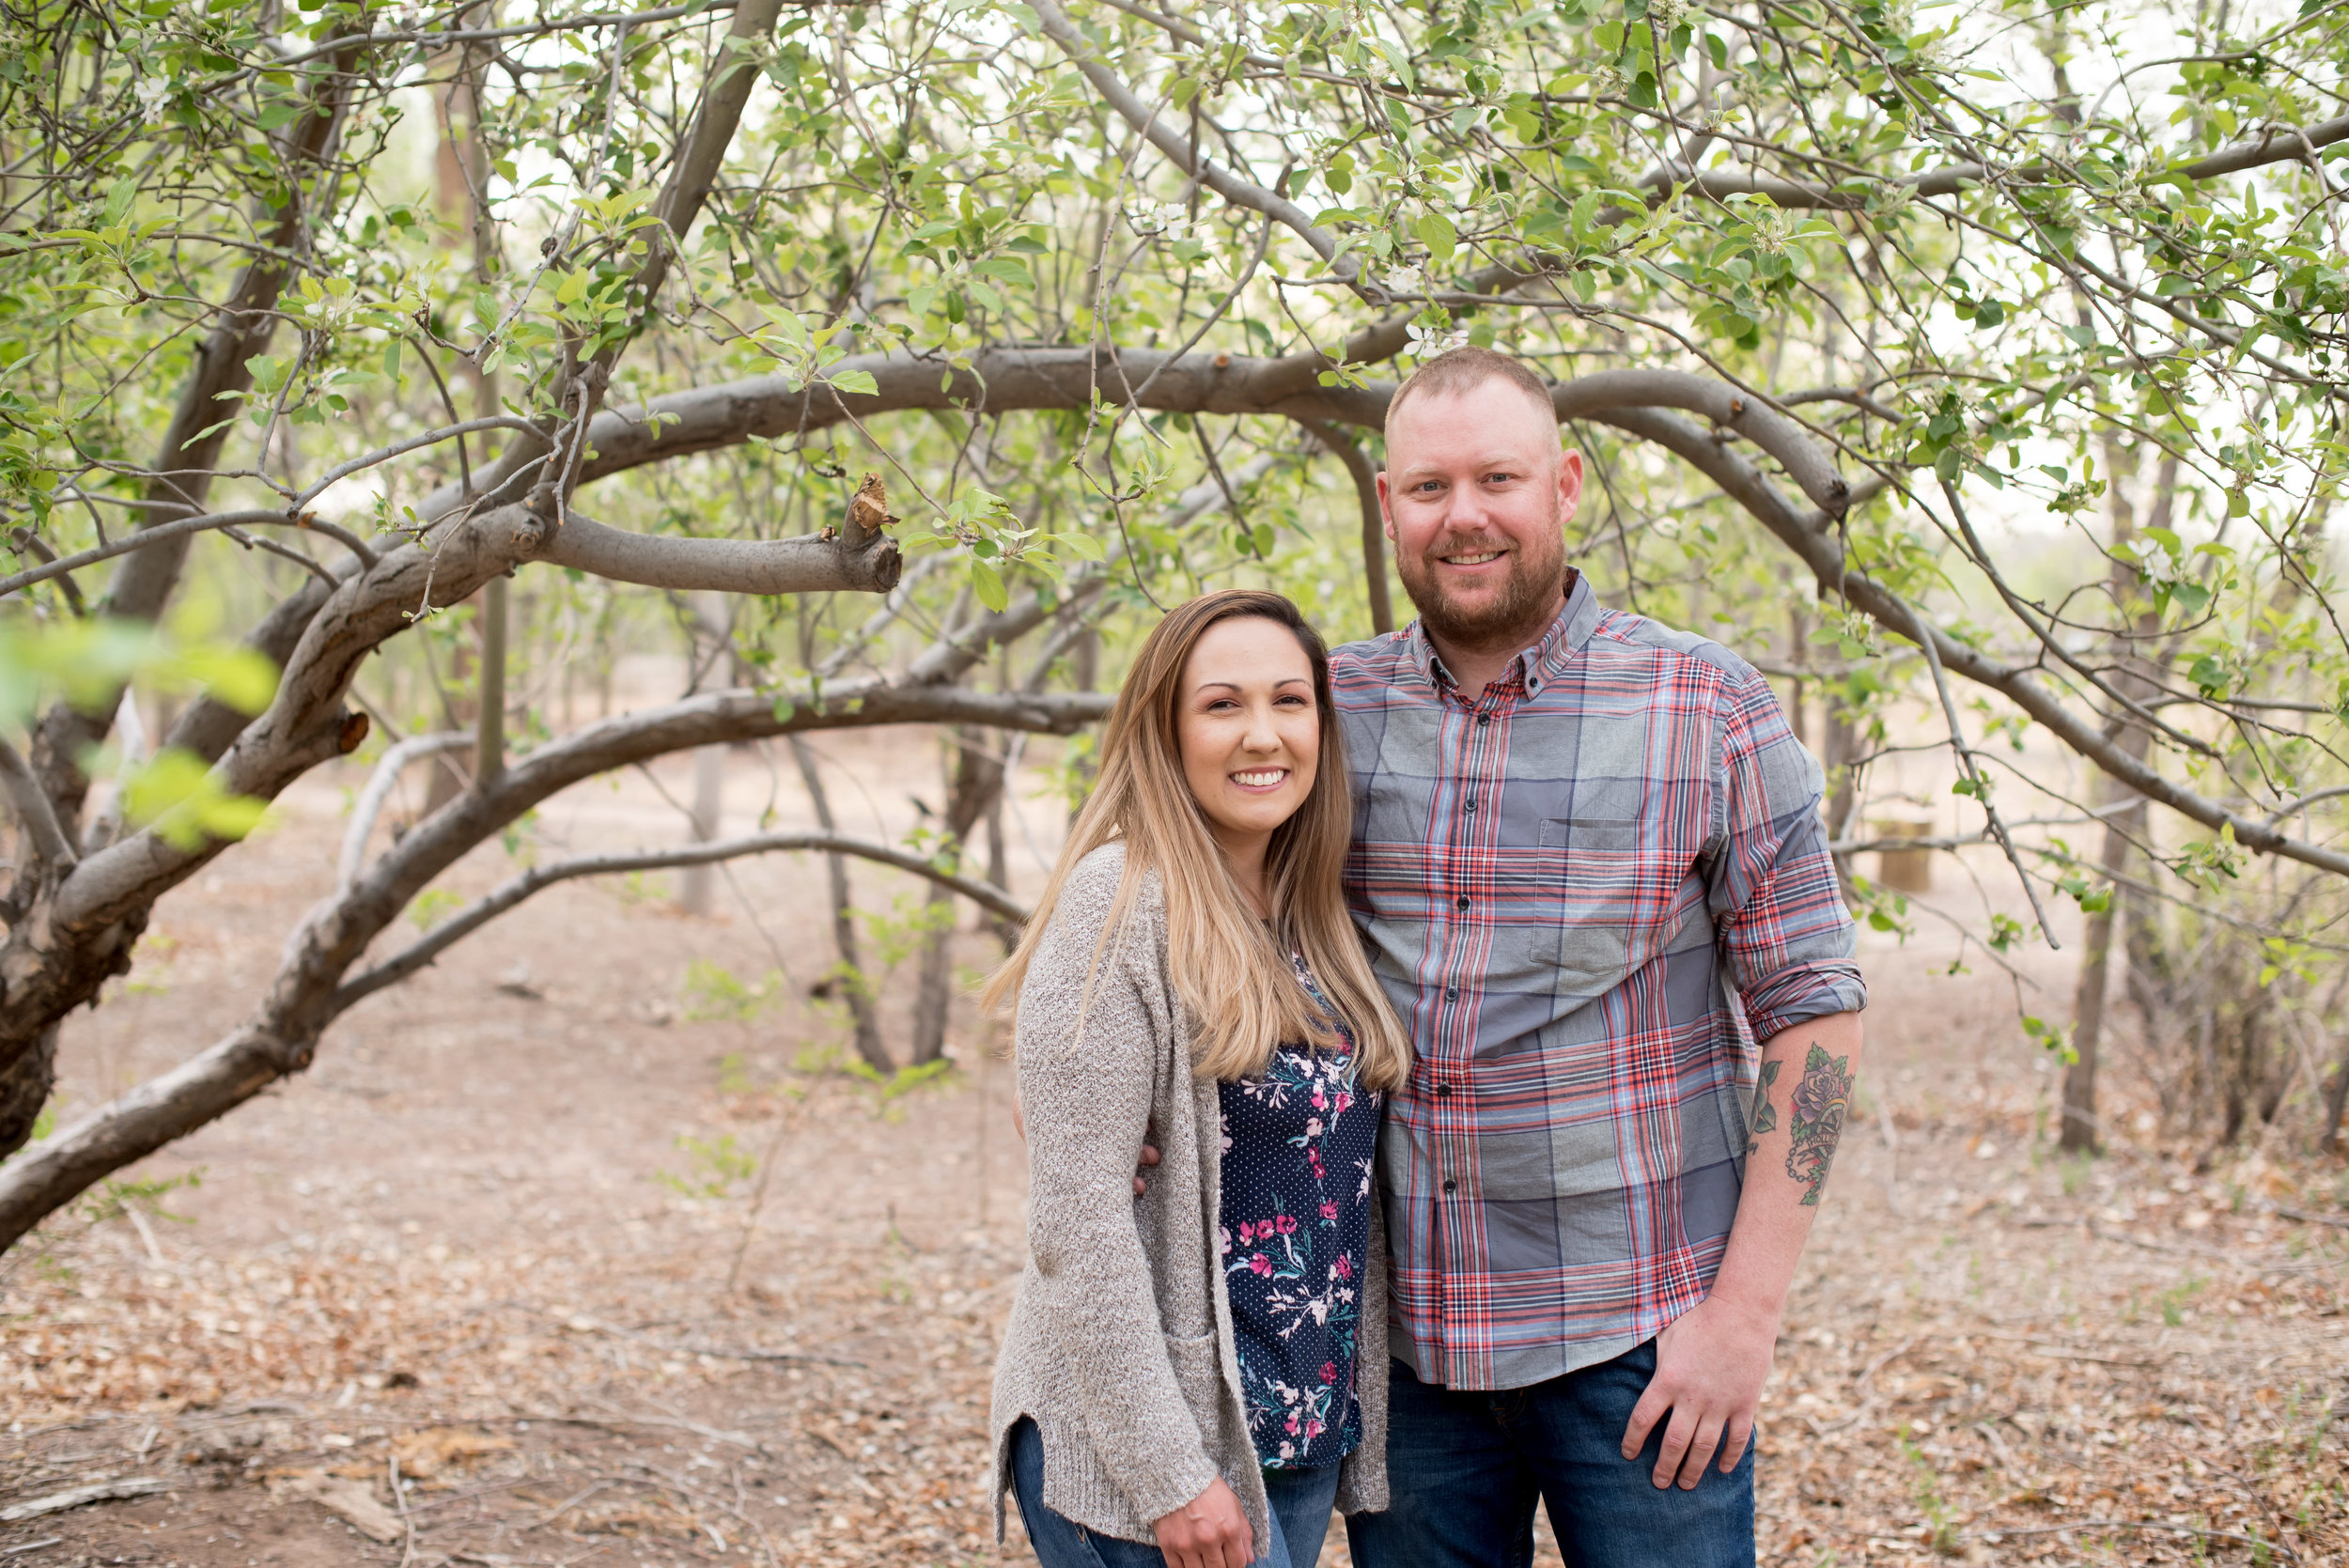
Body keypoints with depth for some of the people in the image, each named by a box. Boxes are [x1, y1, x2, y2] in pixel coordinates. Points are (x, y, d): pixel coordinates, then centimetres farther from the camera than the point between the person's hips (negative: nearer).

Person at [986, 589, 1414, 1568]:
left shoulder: (1314, 922, 8)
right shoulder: (1120, 903, -14)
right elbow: (1077, 1220, -18)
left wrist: (1358, 1437, 9)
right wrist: (1168, 1474, -19)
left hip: (1302, 1441, 7)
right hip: (1138, 1454, -7)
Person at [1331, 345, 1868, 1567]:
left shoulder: (1704, 710, -4)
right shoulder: (1333, 709, 3)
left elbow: (1812, 1012, -4)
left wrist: (1746, 1307, -10)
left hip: (1637, 1332, -2)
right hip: (1397, 1329, 3)